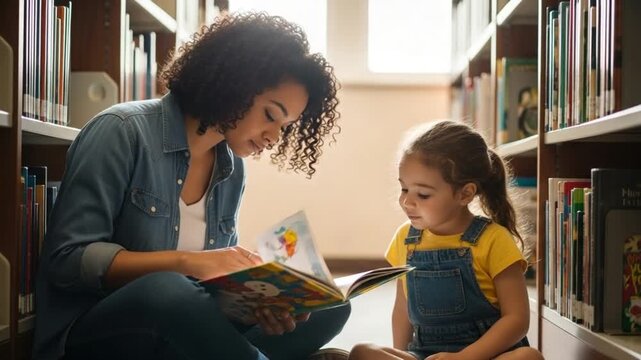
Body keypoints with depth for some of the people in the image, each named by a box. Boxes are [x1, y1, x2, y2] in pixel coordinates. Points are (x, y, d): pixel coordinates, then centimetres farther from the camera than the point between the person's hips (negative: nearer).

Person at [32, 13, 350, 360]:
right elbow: (67, 259, -16)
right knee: (166, 289, -39)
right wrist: (186, 262, -26)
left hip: (181, 326, 6)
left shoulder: (232, 171, 6)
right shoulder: (123, 131, -12)